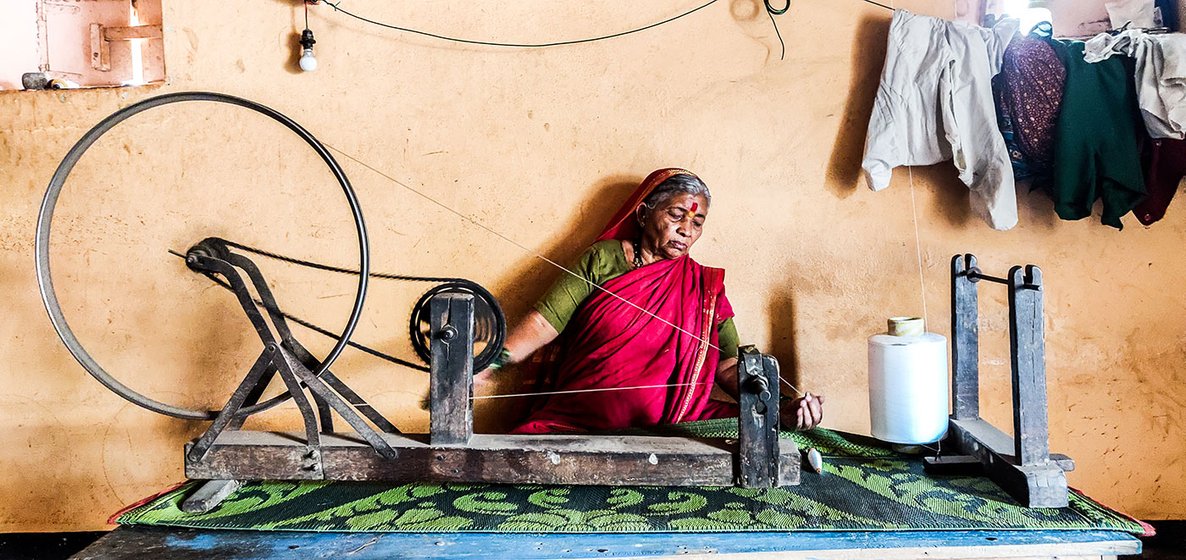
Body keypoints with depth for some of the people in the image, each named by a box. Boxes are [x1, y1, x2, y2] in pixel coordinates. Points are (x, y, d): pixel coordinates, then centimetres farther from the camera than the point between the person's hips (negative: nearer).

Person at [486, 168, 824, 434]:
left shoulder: (704, 287, 14)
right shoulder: (604, 258, 7)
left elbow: (728, 365, 7)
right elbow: (545, 321, 0)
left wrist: (781, 409, -12)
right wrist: (492, 362, -18)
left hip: (668, 426, 2)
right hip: (578, 422, -2)